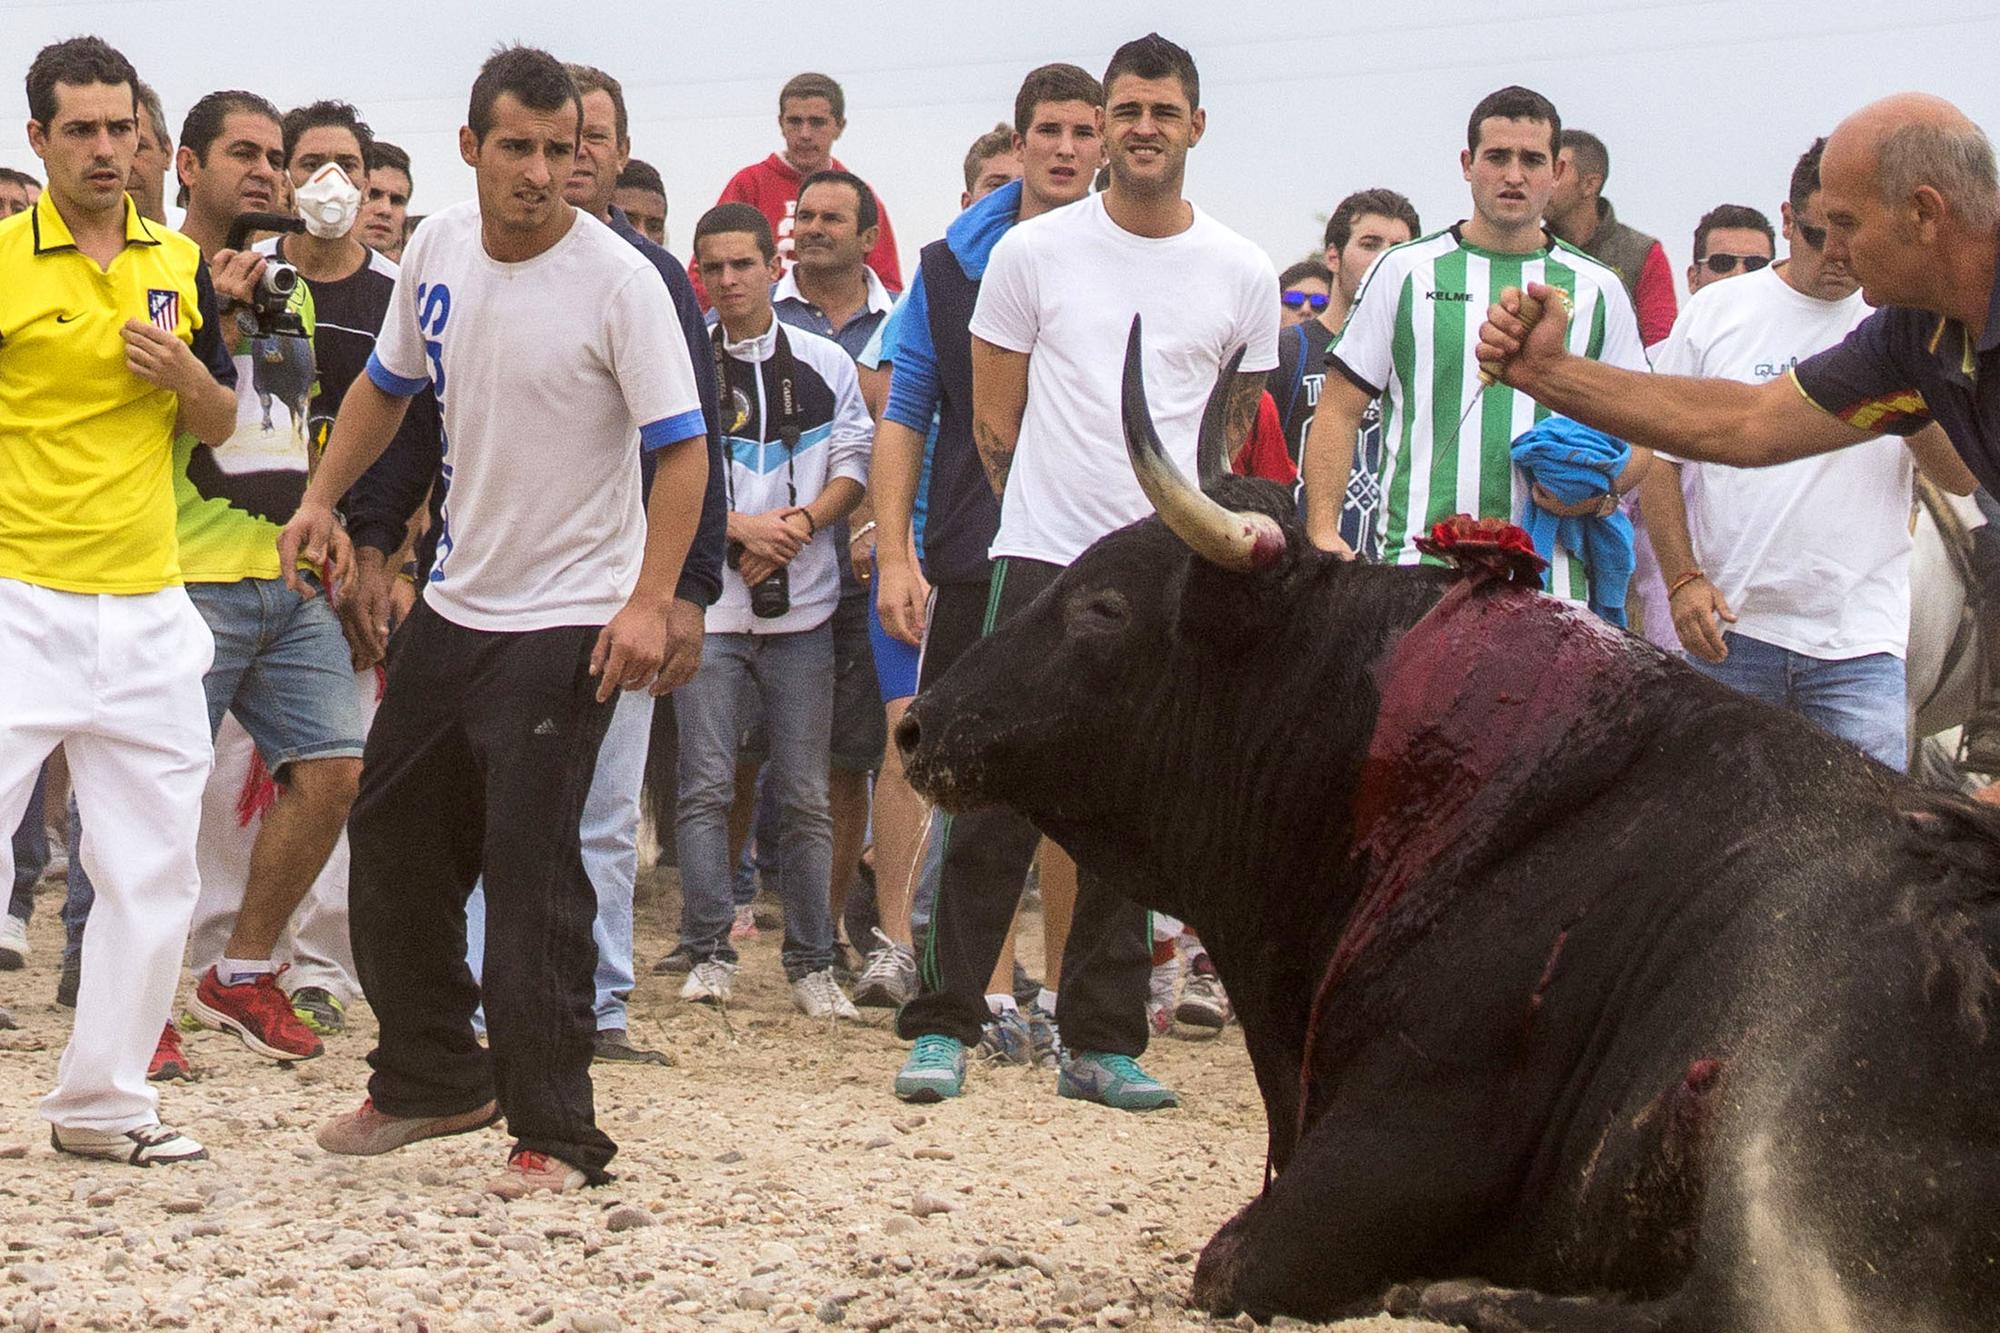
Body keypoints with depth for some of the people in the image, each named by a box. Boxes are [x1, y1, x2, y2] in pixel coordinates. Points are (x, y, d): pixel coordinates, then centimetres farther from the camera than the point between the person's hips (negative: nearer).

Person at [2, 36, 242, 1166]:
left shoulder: (182, 264, 9)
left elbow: (222, 425, 16)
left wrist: (189, 374, -4)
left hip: (148, 605, 5)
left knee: (157, 868, 9)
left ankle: (104, 1102, 21)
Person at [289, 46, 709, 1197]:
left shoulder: (618, 280, -17)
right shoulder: (438, 250, 2)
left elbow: (683, 448, -18)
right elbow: (388, 386, 20)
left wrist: (651, 600, -27)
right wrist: (323, 498, 12)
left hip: (568, 622, -7)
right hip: (453, 605, 7)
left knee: (533, 866, -12)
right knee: (393, 842, 15)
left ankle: (556, 1134, -4)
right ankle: (433, 1079, 32)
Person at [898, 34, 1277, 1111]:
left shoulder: (1242, 274, 6)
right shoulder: (1032, 253, 2)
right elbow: (994, 420, 8)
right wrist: (1056, 509, 11)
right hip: (1042, 563, -2)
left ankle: (1102, 1041, 12)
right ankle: (943, 1023, 1)